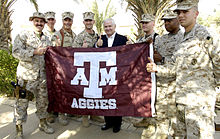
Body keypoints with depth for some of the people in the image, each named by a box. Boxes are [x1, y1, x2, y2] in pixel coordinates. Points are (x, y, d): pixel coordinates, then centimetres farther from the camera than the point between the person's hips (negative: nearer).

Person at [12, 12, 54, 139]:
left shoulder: (47, 39, 13)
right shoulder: (23, 35, -2)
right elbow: (16, 52, -13)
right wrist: (35, 52, -18)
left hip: (42, 76, 5)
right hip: (26, 76, -4)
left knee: (43, 101, 13)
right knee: (22, 102, 2)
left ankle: (43, 123, 32)